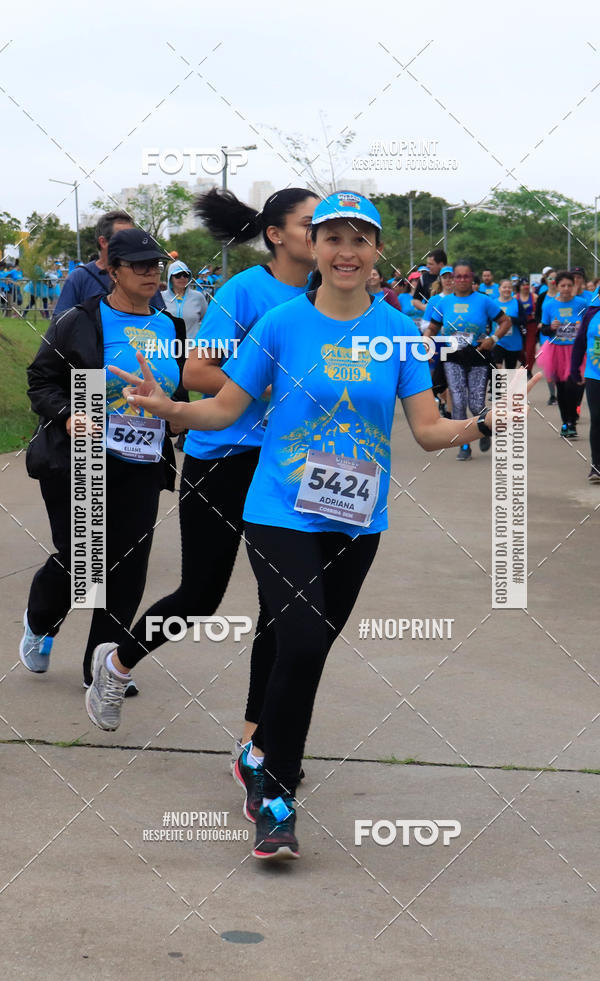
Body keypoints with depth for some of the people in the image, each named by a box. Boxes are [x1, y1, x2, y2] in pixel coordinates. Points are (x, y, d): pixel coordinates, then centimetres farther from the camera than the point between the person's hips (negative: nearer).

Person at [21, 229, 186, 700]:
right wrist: (67, 416, -21)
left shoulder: (170, 328, 10)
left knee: (128, 570, 2)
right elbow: (42, 380, -4)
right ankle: (40, 624, 33)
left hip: (141, 469, 4)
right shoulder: (78, 323, -6)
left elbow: (179, 393, 23)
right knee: (78, 558, -1)